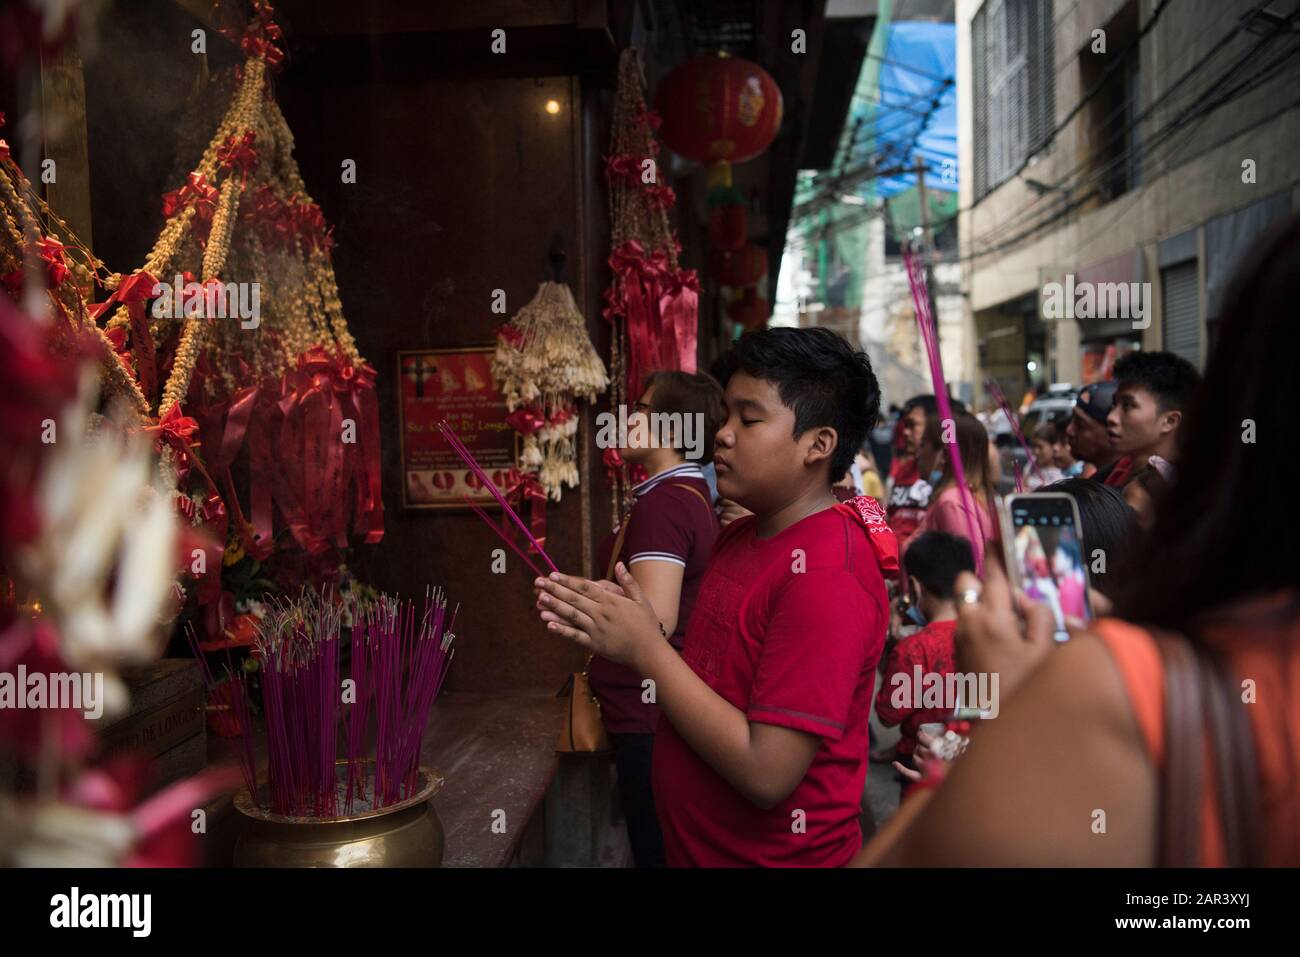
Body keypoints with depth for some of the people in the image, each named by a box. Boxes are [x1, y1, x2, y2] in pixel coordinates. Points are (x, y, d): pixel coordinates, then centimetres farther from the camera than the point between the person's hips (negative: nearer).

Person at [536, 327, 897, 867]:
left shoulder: (827, 578, -25)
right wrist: (618, 631, -10)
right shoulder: (738, 538, 2)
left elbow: (766, 773, -27)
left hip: (780, 854, -8)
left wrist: (646, 648, -22)